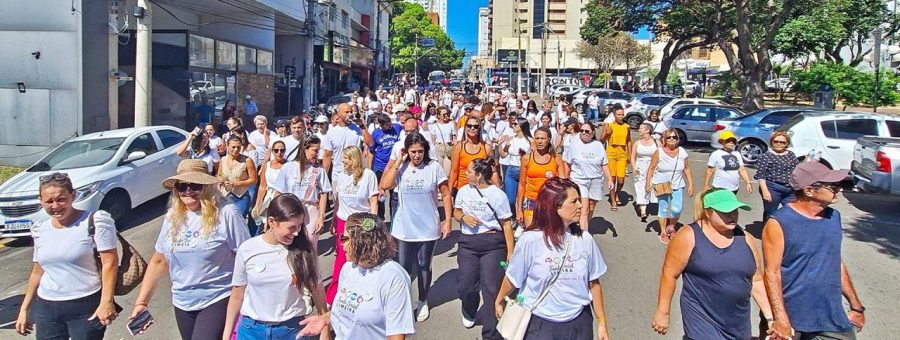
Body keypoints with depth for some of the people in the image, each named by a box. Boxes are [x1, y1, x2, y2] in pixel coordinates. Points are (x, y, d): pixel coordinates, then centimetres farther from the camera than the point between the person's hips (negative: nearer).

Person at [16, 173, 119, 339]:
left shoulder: (95, 221, -11)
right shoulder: (40, 230, 8)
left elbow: (109, 262, -14)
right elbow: (37, 272, 17)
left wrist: (106, 302, -20)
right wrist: (24, 308, 18)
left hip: (87, 306, -5)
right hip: (46, 308, 5)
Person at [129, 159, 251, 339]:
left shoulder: (226, 214, -14)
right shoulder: (172, 217, 3)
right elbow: (159, 261, 11)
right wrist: (141, 301, 8)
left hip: (217, 300, -5)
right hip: (182, 303, 6)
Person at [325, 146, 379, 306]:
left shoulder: (368, 175, -9)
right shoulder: (340, 175, 2)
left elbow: (373, 201, -6)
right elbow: (337, 200, 11)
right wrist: (334, 223, 12)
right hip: (343, 222, 3)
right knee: (341, 259, 6)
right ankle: (332, 297, 17)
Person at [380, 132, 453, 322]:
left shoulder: (434, 167, -9)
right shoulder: (400, 168, -4)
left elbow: (446, 194, -4)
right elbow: (385, 186, -19)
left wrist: (448, 221, -6)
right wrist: (398, 162, -16)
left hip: (428, 229, -1)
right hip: (403, 229, 1)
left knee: (424, 267, 16)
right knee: (403, 269, 8)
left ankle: (423, 302, 35)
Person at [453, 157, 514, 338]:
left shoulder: (498, 194, -7)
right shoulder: (464, 191, 6)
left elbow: (506, 223, -5)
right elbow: (456, 212, 18)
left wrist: (510, 252, -7)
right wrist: (464, 217, -7)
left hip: (493, 244, -4)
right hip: (468, 243, 4)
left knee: (492, 289, -5)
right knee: (466, 286, 2)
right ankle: (469, 313, 37)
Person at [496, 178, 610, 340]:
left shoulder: (584, 239, -7)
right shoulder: (530, 240, -18)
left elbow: (593, 283, 3)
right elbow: (513, 278, -3)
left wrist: (602, 322, 7)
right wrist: (499, 302, 10)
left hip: (579, 322, 3)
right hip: (539, 323, -3)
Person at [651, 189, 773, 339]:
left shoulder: (745, 239, 2)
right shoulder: (689, 237, -13)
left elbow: (756, 281, 8)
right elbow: (669, 274, -9)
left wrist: (770, 317, 6)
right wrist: (662, 312, -7)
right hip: (702, 322, -5)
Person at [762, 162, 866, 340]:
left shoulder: (834, 217, 5)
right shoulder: (778, 223, -16)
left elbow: (837, 262, 14)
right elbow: (772, 273, -17)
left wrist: (856, 305, 17)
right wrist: (781, 319, -22)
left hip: (832, 318, 6)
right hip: (791, 319, -5)